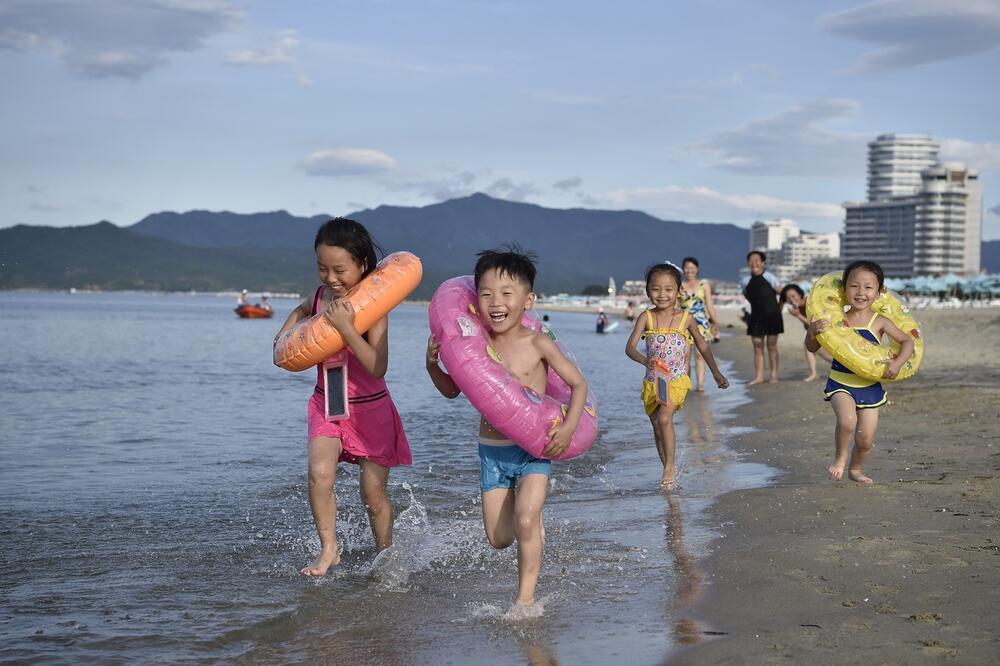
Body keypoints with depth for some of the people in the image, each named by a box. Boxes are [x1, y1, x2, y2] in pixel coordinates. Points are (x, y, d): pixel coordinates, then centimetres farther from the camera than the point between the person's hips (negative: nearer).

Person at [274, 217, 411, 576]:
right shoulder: (318, 298, -3)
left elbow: (378, 368, -29)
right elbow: (300, 311, 23)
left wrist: (346, 327, -35)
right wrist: (286, 334, 3)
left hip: (369, 408, -4)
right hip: (326, 403, 4)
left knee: (374, 495, 5)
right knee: (319, 473, -20)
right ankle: (329, 550, -5)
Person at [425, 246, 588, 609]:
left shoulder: (537, 344, -10)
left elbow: (578, 383, -2)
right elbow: (452, 390, 12)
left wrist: (569, 426, -16)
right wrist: (433, 365, -7)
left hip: (534, 449, -3)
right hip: (491, 450, 3)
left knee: (525, 524, -18)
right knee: (498, 538, 6)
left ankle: (525, 597, -2)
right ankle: (534, 524, 40)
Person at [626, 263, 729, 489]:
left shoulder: (685, 318, -2)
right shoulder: (646, 318, -3)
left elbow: (702, 345, 13)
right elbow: (630, 347, -14)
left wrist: (716, 373, 18)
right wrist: (645, 360, -35)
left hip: (677, 380, -2)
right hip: (652, 382, 2)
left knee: (664, 418, -25)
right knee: (657, 428, 9)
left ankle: (670, 465, -10)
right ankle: (669, 470, 26)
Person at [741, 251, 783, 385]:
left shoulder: (770, 278, -11)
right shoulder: (746, 281, 0)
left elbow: (782, 293, -3)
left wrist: (778, 309, 3)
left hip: (772, 317, -4)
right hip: (756, 317, 4)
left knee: (772, 346, 2)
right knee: (757, 347, 4)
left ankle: (774, 375, 8)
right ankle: (759, 376, 8)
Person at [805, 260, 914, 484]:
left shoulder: (879, 322, -6)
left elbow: (907, 342, -1)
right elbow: (812, 348, -3)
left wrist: (897, 363, -18)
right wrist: (812, 332, -24)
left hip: (870, 387, 2)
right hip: (840, 383, -2)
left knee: (866, 440, 6)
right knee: (847, 420, -29)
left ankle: (856, 469, 38)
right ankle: (840, 457, 1)